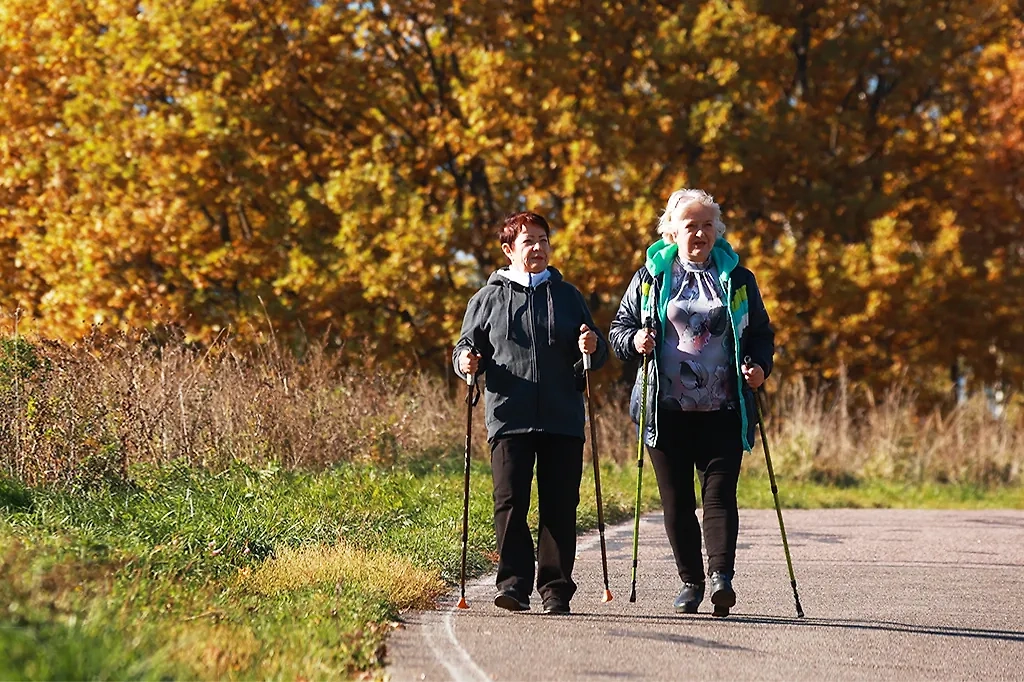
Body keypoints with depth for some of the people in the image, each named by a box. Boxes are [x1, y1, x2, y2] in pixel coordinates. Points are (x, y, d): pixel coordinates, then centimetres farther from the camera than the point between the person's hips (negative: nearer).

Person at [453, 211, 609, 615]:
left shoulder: (567, 295, 16)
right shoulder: (488, 299, 11)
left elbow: (598, 353, 19)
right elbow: (467, 346, 15)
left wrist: (592, 348, -4)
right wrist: (466, 360, -8)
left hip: (563, 419, 1)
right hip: (509, 417, -1)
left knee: (559, 506, 1)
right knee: (510, 504, -9)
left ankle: (556, 589, 7)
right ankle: (514, 583, -6)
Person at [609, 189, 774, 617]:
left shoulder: (737, 279, 11)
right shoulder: (651, 277, 9)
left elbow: (762, 334, 16)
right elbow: (619, 328, 13)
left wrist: (760, 367, -4)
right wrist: (634, 340, -10)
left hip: (723, 410, -1)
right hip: (666, 410, 1)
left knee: (719, 493, -13)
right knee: (676, 499, 4)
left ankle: (721, 574, -22)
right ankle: (690, 581, 13)